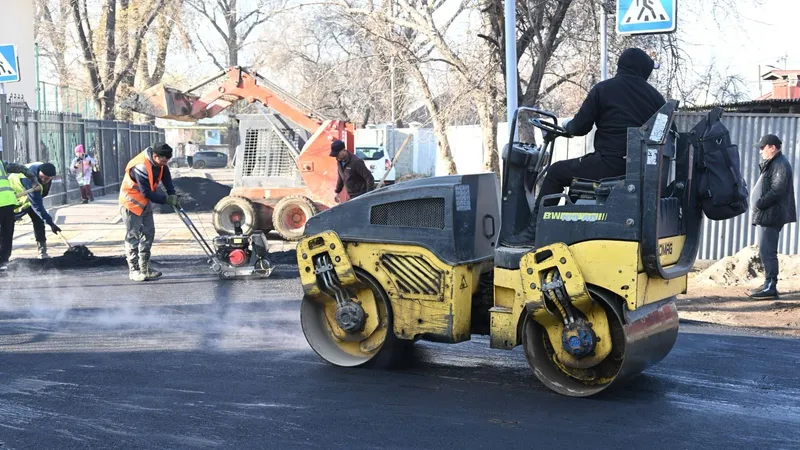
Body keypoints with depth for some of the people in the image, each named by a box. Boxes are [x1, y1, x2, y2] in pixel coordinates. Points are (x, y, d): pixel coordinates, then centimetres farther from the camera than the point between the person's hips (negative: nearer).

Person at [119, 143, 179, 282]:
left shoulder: (160, 163, -8)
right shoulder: (140, 167, -32)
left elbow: (166, 178, 0)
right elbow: (147, 193, -30)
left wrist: (172, 195, -16)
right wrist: (167, 200, -25)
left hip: (145, 202, 9)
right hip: (131, 203, -9)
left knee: (148, 234, 10)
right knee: (133, 236, -5)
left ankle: (144, 268, 17)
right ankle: (134, 270, 0)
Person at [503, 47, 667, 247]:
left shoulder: (604, 89, 0)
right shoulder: (654, 95, 12)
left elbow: (579, 128, 0)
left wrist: (567, 125, 23)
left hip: (611, 163, -6)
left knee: (556, 172, 11)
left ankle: (534, 232, 7)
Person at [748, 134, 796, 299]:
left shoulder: (780, 165, -13)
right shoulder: (772, 164, 19)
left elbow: (776, 191, -22)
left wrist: (759, 204, -17)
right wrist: (758, 205, 10)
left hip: (771, 215, -11)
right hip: (766, 215, 11)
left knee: (767, 251, -11)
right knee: (766, 251, 14)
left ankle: (770, 287, -10)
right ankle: (768, 284, 21)